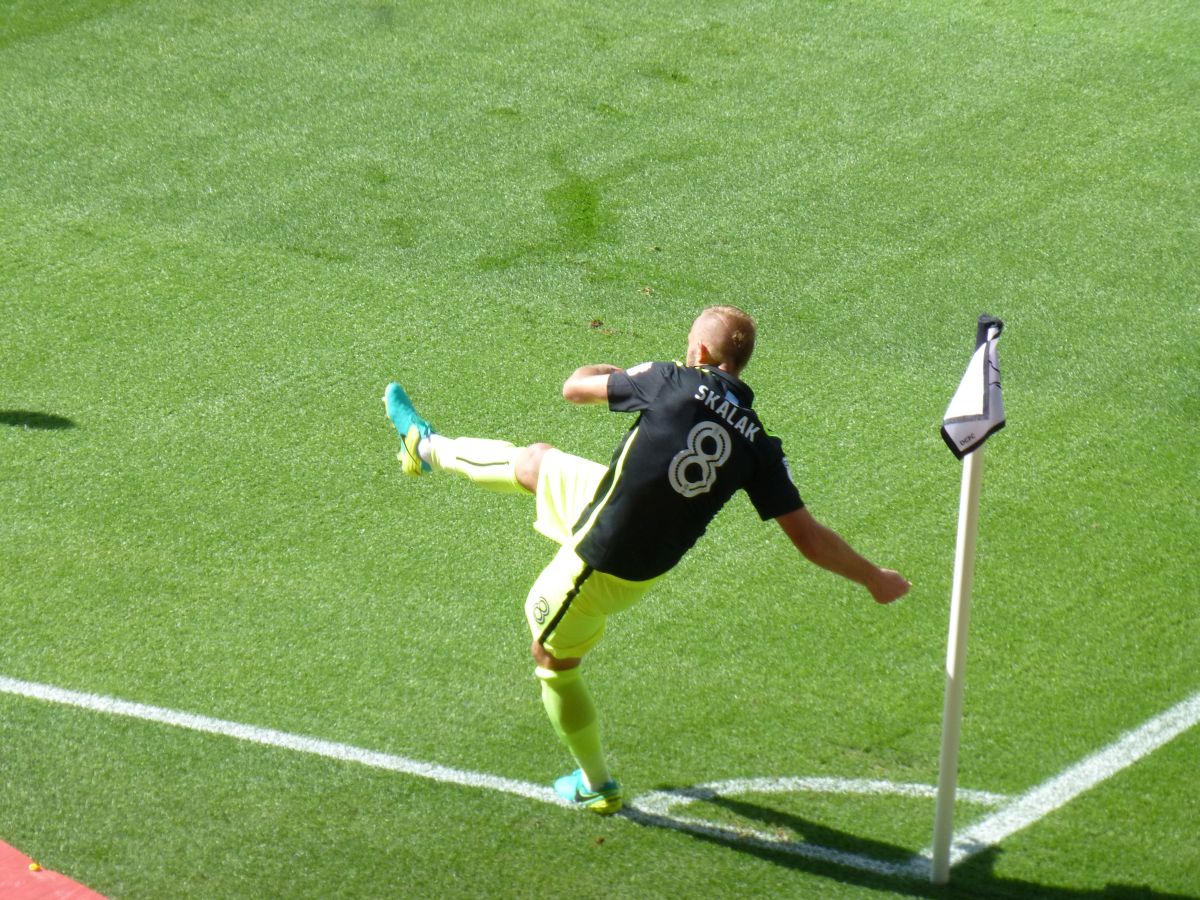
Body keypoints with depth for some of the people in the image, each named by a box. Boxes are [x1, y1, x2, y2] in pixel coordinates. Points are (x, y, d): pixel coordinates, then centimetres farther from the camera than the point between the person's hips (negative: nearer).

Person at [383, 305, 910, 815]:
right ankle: (431, 450, 52)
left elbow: (575, 388, -8)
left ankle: (596, 787, 34)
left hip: (599, 569, -6)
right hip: (647, 564, 6)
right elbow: (808, 537, -13)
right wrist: (873, 577, 0)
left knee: (553, 661, 21)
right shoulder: (757, 445, -11)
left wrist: (616, 373, 14)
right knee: (536, 460, 25)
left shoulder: (673, 383, -22)